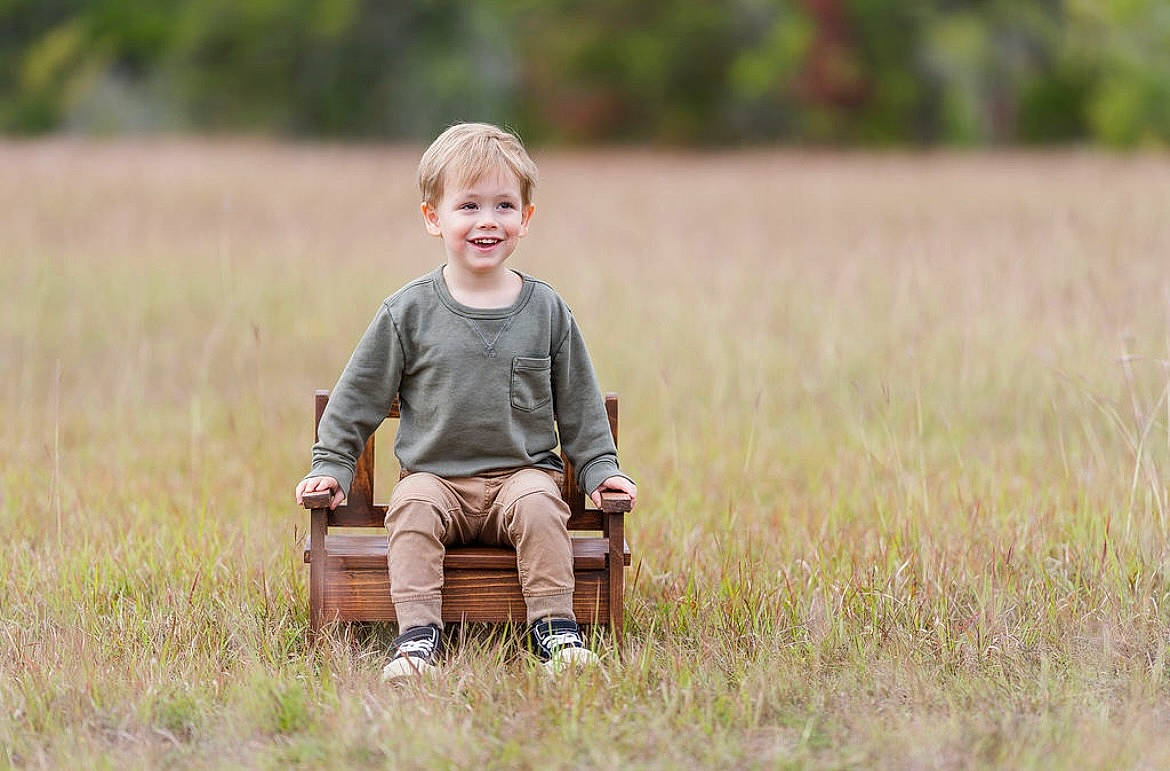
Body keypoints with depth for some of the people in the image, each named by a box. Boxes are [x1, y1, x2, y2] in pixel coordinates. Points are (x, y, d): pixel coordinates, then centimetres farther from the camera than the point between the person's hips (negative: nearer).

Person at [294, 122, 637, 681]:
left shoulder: (546, 311, 6)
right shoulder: (408, 313, 2)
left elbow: (579, 404, 13)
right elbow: (358, 397, 8)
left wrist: (601, 469, 5)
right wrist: (330, 466, 3)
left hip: (521, 471, 0)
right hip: (435, 475, 0)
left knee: (538, 505, -30)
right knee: (411, 508, -30)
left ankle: (554, 630, -24)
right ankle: (418, 636, -31)